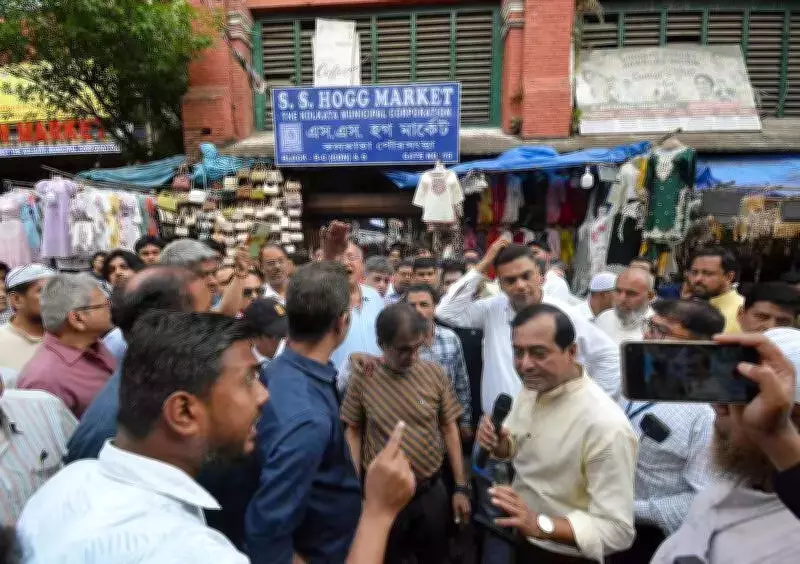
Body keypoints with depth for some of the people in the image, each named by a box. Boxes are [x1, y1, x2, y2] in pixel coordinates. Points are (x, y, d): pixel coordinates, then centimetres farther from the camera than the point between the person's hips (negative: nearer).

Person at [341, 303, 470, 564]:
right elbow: (353, 432, -1)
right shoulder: (362, 377, -10)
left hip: (431, 492, 1)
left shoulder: (435, 374, -8)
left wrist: (461, 487, 1)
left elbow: (449, 429, 0)